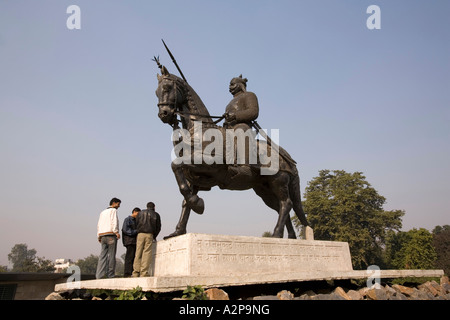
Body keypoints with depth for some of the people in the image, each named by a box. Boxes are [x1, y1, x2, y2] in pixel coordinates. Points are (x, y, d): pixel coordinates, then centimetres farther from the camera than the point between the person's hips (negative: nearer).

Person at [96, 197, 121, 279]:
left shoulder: (102, 212, 25)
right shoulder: (113, 210, 3)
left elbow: (99, 225, 19)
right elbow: (114, 222, -12)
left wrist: (98, 237, 17)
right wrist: (116, 232, -18)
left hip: (102, 235, 7)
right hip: (111, 235, -7)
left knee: (103, 256, 0)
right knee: (111, 255, -3)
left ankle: (99, 275, -9)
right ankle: (110, 275, -3)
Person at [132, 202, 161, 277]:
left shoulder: (140, 213, 17)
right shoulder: (156, 215, 11)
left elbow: (136, 224, 13)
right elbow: (158, 227, 11)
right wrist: (154, 236, 22)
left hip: (140, 234, 2)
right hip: (149, 235, -2)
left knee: (138, 253, 2)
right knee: (147, 253, -4)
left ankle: (136, 272, -2)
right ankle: (144, 272, -10)